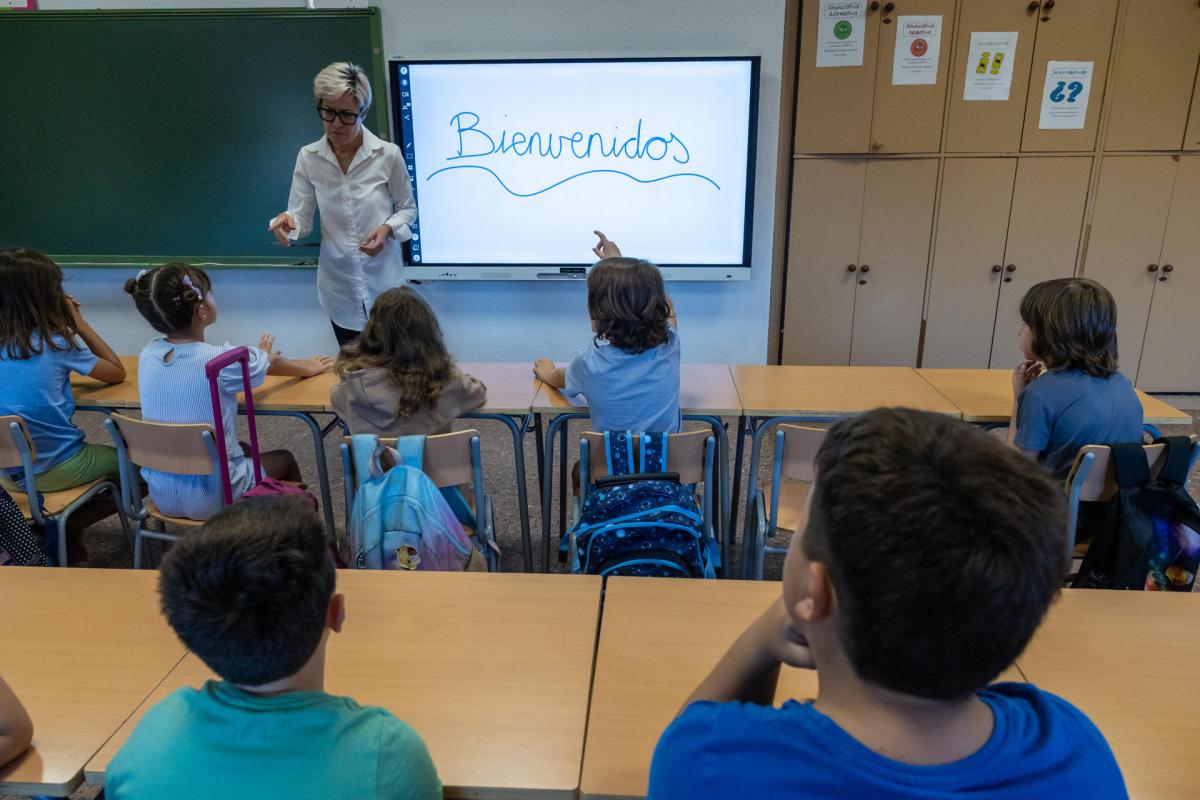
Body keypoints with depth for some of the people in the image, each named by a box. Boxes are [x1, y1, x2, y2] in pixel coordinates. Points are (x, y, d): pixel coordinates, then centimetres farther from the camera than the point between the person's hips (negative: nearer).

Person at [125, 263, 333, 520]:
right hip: (212, 498, -5)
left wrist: (257, 358, 28)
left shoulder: (147, 356, -5)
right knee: (285, 460, 23)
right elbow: (272, 363, 1)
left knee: (245, 450, 31)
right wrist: (309, 368, 20)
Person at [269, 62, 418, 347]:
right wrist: (287, 221, -27)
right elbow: (301, 217, -4)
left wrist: (388, 229, -18)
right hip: (339, 285, 2)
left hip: (383, 282, -2)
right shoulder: (308, 157, -4)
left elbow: (408, 208, 2)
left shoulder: (388, 154, -10)